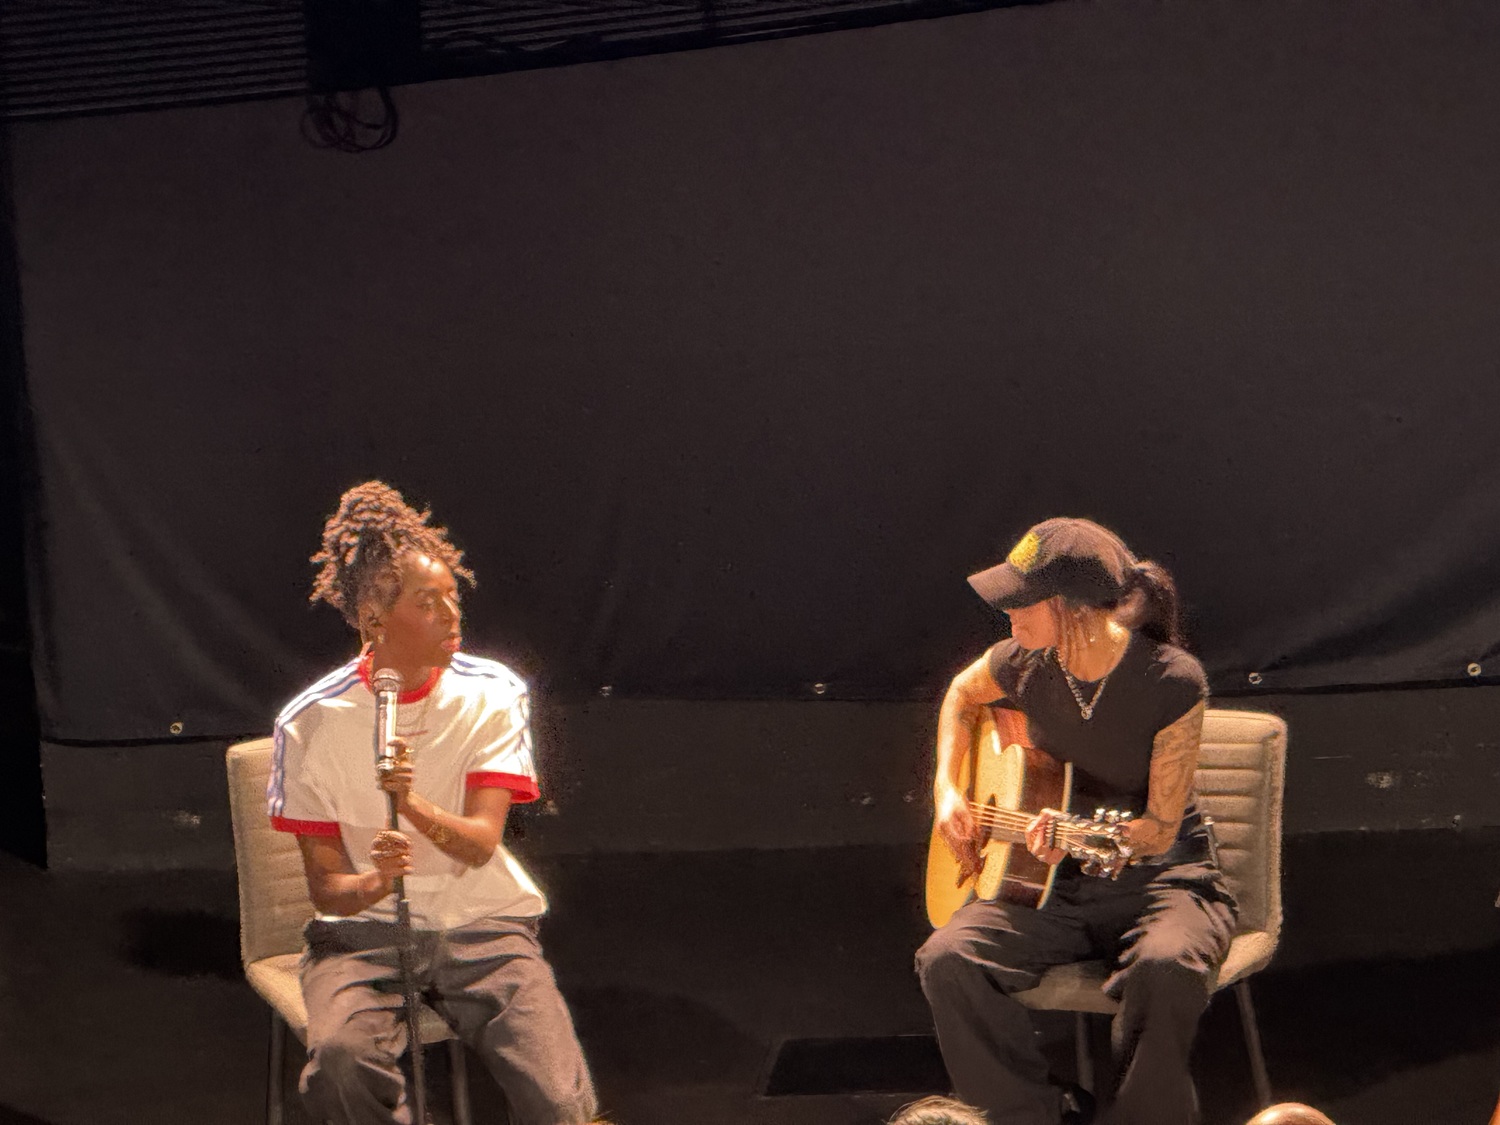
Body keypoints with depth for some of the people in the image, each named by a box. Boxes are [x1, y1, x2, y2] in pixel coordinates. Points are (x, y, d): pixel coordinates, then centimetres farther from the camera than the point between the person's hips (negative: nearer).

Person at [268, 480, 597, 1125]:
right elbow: (325, 885, -3)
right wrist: (374, 884, -27)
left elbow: (480, 843, -11)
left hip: (483, 926, 0)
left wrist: (413, 804, -32)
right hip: (365, 931, 0)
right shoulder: (311, 723, -6)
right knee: (339, 1061, -32)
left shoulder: (491, 694, -3)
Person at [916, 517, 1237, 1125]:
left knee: (1167, 967, -38)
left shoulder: (1171, 681, -19)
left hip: (1158, 875, -4)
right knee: (946, 959, -23)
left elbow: (1161, 829, -15)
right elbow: (963, 694, 21)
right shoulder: (1023, 663, -6)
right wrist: (947, 789, 7)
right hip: (1055, 883, 4)